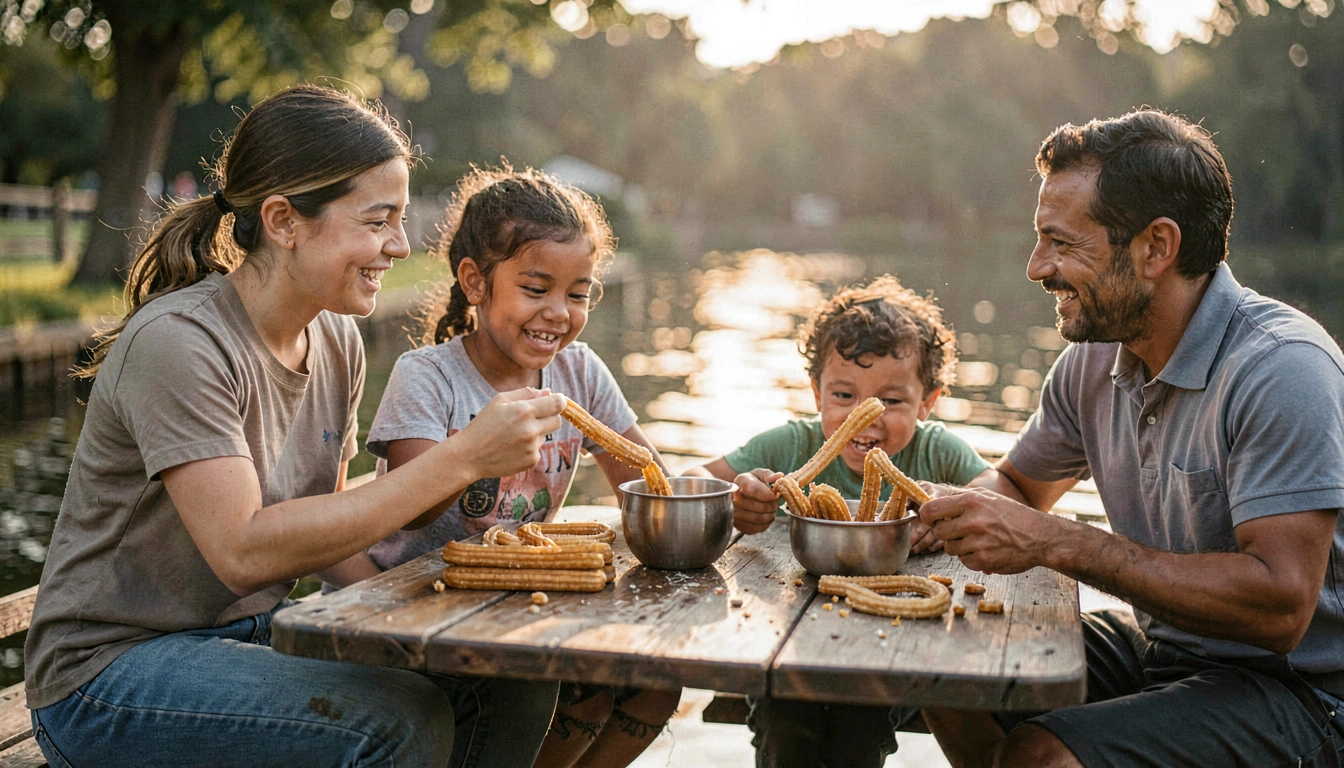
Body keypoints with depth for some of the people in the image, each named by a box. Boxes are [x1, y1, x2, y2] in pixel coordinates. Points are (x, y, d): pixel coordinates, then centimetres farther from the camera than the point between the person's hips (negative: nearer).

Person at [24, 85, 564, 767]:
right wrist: (460, 459, -31)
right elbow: (245, 551, -29)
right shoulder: (175, 342, -22)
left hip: (259, 632, 7)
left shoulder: (336, 341, 2)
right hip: (112, 667, -7)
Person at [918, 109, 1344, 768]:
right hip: (1152, 643, 7)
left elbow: (1280, 607, -30)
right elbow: (1021, 484, 16)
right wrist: (953, 507, -8)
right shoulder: (1095, 356, 0)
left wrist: (1054, 541, -30)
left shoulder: (1282, 368, -24)